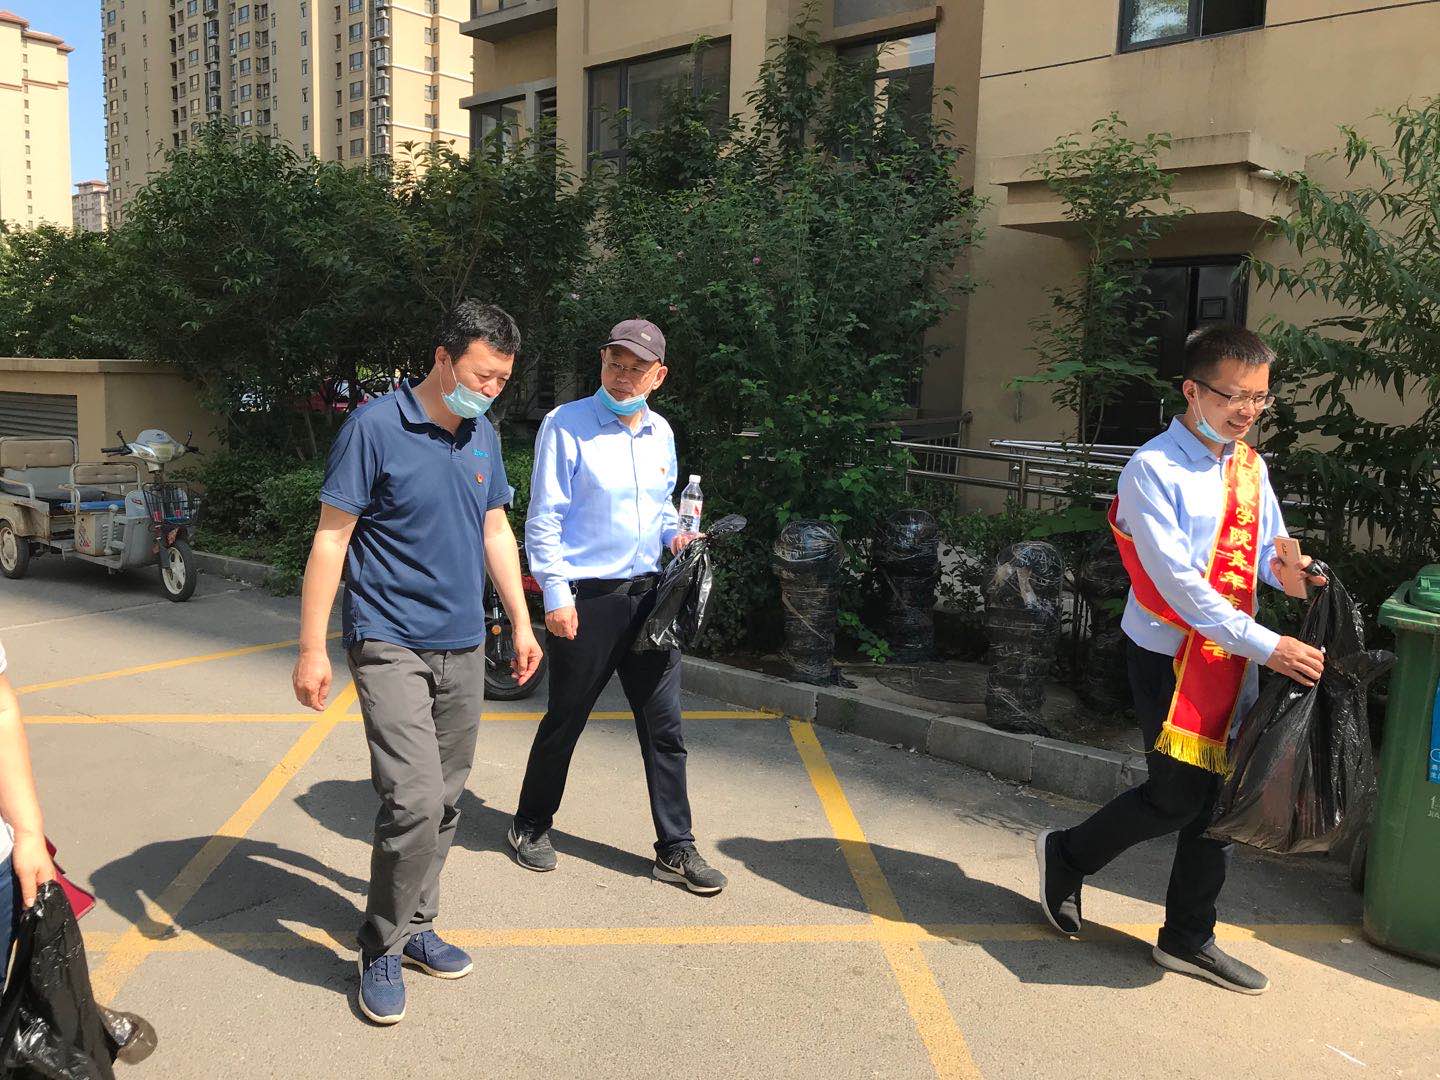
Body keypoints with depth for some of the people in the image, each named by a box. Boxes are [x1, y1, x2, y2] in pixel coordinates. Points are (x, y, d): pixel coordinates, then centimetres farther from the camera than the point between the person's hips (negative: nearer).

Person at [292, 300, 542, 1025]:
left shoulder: (483, 436, 9)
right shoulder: (376, 427, -11)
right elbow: (331, 538, -10)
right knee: (414, 801, -12)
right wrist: (311, 650, -12)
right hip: (391, 645, -6)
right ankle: (381, 950, 8)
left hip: (463, 647, 7)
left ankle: (414, 926, 30)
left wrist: (521, 624, 17)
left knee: (444, 802, 12)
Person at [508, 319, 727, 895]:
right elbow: (544, 518, -9)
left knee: (664, 726, 7)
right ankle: (531, 826, 32)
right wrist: (556, 594, -15)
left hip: (648, 593, 5)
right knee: (565, 721, 9)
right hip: (585, 598, -5)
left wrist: (674, 533, 4)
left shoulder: (661, 432, 11)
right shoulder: (566, 425, -8)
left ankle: (676, 848, 18)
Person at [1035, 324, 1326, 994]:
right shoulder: (1153, 470, -14)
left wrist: (1283, 568, -6)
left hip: (1232, 661, 7)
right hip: (1171, 657, -7)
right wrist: (1268, 646, -24)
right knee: (1177, 798, -3)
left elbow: (1268, 547, 19)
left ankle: (1189, 939, 25)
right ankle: (1068, 854, 23)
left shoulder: (1250, 468, 10)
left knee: (1217, 799, 10)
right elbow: (1178, 582, -21)